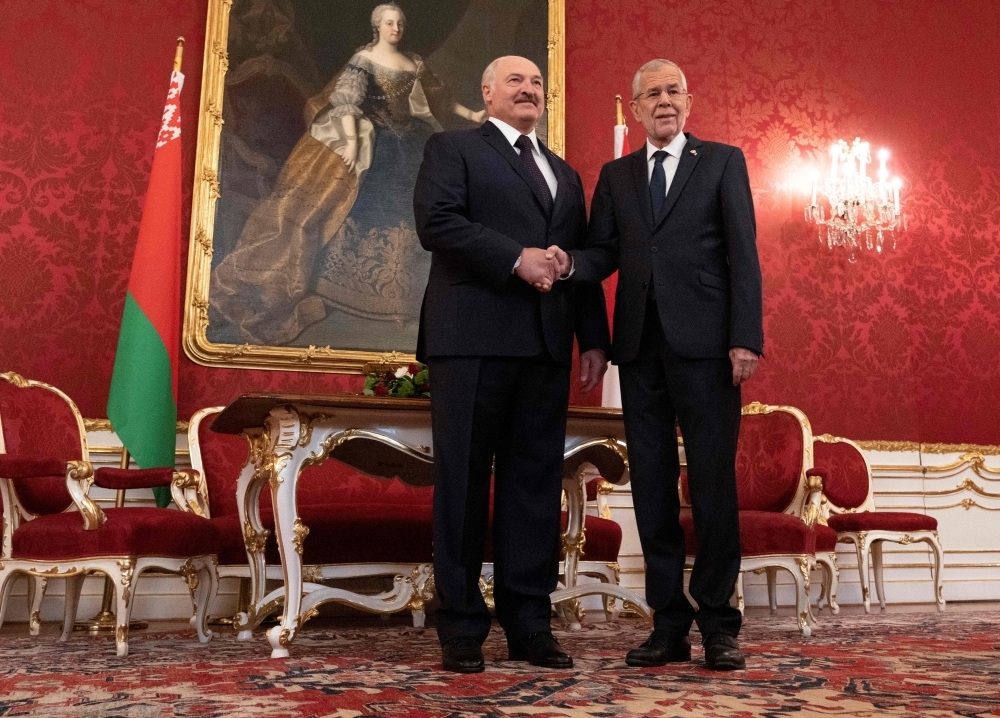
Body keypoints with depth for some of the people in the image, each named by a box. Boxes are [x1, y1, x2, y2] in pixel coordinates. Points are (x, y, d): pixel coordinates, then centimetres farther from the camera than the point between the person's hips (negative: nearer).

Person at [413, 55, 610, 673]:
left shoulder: (566, 174, 25)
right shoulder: (453, 148, 9)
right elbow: (436, 222, -8)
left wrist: (594, 339, 10)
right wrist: (516, 259, -14)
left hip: (546, 345, 5)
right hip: (473, 338, -5)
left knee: (536, 482, 4)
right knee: (464, 481, -1)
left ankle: (529, 623, 12)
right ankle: (462, 626, 7)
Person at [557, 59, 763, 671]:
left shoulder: (723, 161, 9)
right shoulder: (615, 176, 19)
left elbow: (743, 254, 0)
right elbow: (605, 254, 11)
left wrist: (746, 339, -10)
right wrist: (570, 264, -13)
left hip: (703, 343, -3)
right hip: (640, 345, 4)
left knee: (713, 485, -2)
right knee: (652, 487, 5)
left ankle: (719, 625, 10)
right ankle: (669, 625, 14)